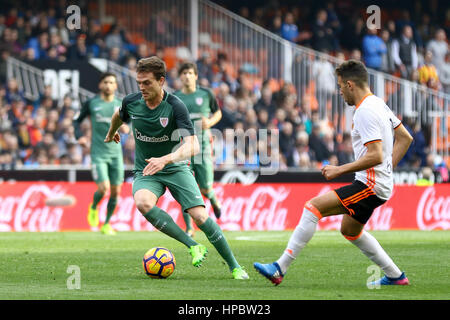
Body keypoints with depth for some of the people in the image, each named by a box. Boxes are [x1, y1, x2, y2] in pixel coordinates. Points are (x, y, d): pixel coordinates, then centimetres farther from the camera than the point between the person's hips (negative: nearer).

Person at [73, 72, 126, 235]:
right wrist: (79, 136, -9)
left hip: (115, 153, 3)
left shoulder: (120, 105, 6)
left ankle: (106, 224, 21)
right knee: (103, 188, -16)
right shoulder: (91, 104, 1)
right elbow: (77, 120, 10)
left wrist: (126, 128, -11)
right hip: (98, 153, -3)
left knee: (115, 191, 3)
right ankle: (93, 208, 18)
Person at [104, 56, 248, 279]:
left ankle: (234, 267, -1)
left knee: (199, 215, -19)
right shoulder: (131, 102, -7)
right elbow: (119, 116, 20)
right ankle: (193, 246, -26)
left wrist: (164, 160, -45)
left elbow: (192, 146, -29)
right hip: (145, 173, 2)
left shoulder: (175, 106, -19)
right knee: (142, 202, -33)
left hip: (175, 168, -2)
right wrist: (111, 133, 38)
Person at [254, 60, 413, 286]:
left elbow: (375, 156, -26)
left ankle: (280, 268, -20)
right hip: (381, 184, 10)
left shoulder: (365, 111, -18)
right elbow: (405, 138, 20)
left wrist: (340, 170, -20)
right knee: (350, 231, 27)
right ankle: (394, 276, 32)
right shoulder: (378, 104, 13)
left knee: (313, 206, -16)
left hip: (371, 185, -10)